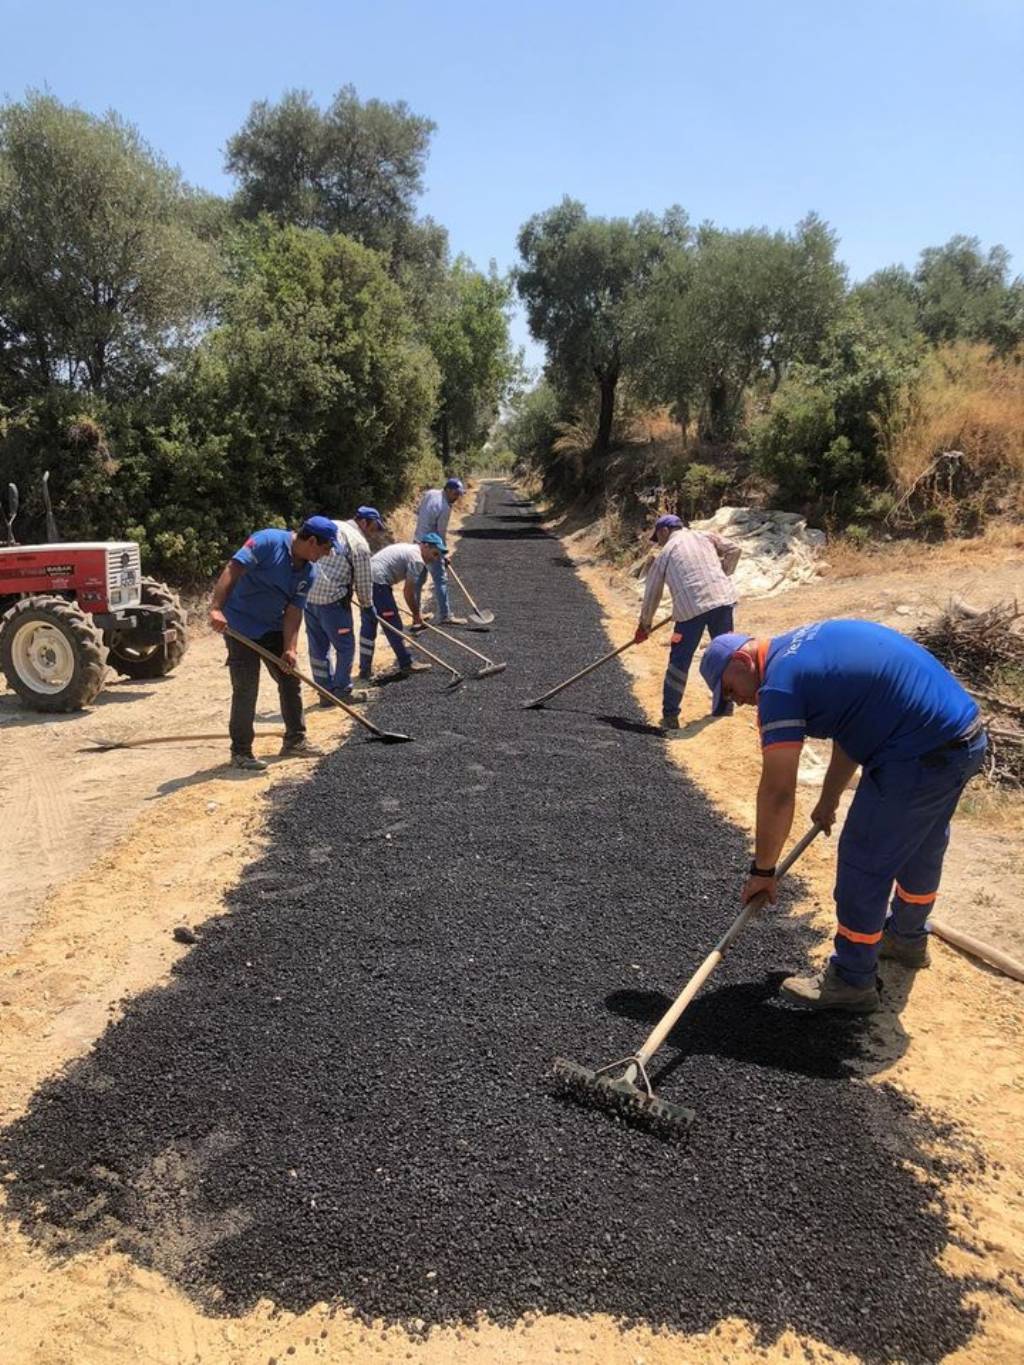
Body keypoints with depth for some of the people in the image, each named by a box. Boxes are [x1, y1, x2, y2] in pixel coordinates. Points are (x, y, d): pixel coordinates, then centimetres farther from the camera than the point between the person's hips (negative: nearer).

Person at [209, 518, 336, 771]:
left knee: (290, 681, 10)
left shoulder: (308, 573, -1)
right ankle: (240, 752, 5)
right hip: (241, 626, -7)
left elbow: (293, 612, -2)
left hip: (273, 627, 8)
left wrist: (289, 649, -13)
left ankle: (295, 740, 25)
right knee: (246, 689, -7)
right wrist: (216, 608, -38)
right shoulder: (268, 541, -21)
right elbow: (232, 569, -28)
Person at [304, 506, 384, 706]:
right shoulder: (360, 543, -8)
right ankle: (343, 691, 13)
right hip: (332, 599, -8)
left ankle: (326, 691, 21)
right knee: (345, 646, 7)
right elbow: (363, 581, -3)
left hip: (309, 595, 8)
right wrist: (368, 605, 13)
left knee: (318, 647, 13)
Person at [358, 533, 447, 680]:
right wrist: (416, 614, 4)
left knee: (368, 624, 13)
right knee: (393, 625, 0)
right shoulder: (417, 560, -8)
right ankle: (406, 664, 9)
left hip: (366, 576, 10)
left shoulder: (408, 548, 22)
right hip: (378, 581, -10)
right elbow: (408, 591, -8)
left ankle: (365, 668, 17)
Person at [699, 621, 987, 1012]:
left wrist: (762, 871, -2)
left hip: (920, 758, -10)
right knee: (922, 848, 28)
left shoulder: (779, 685, -14)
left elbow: (777, 794, -13)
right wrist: (828, 800, 27)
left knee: (864, 866, 5)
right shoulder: (806, 645, 14)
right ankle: (908, 937, 51)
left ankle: (852, 983, 22)